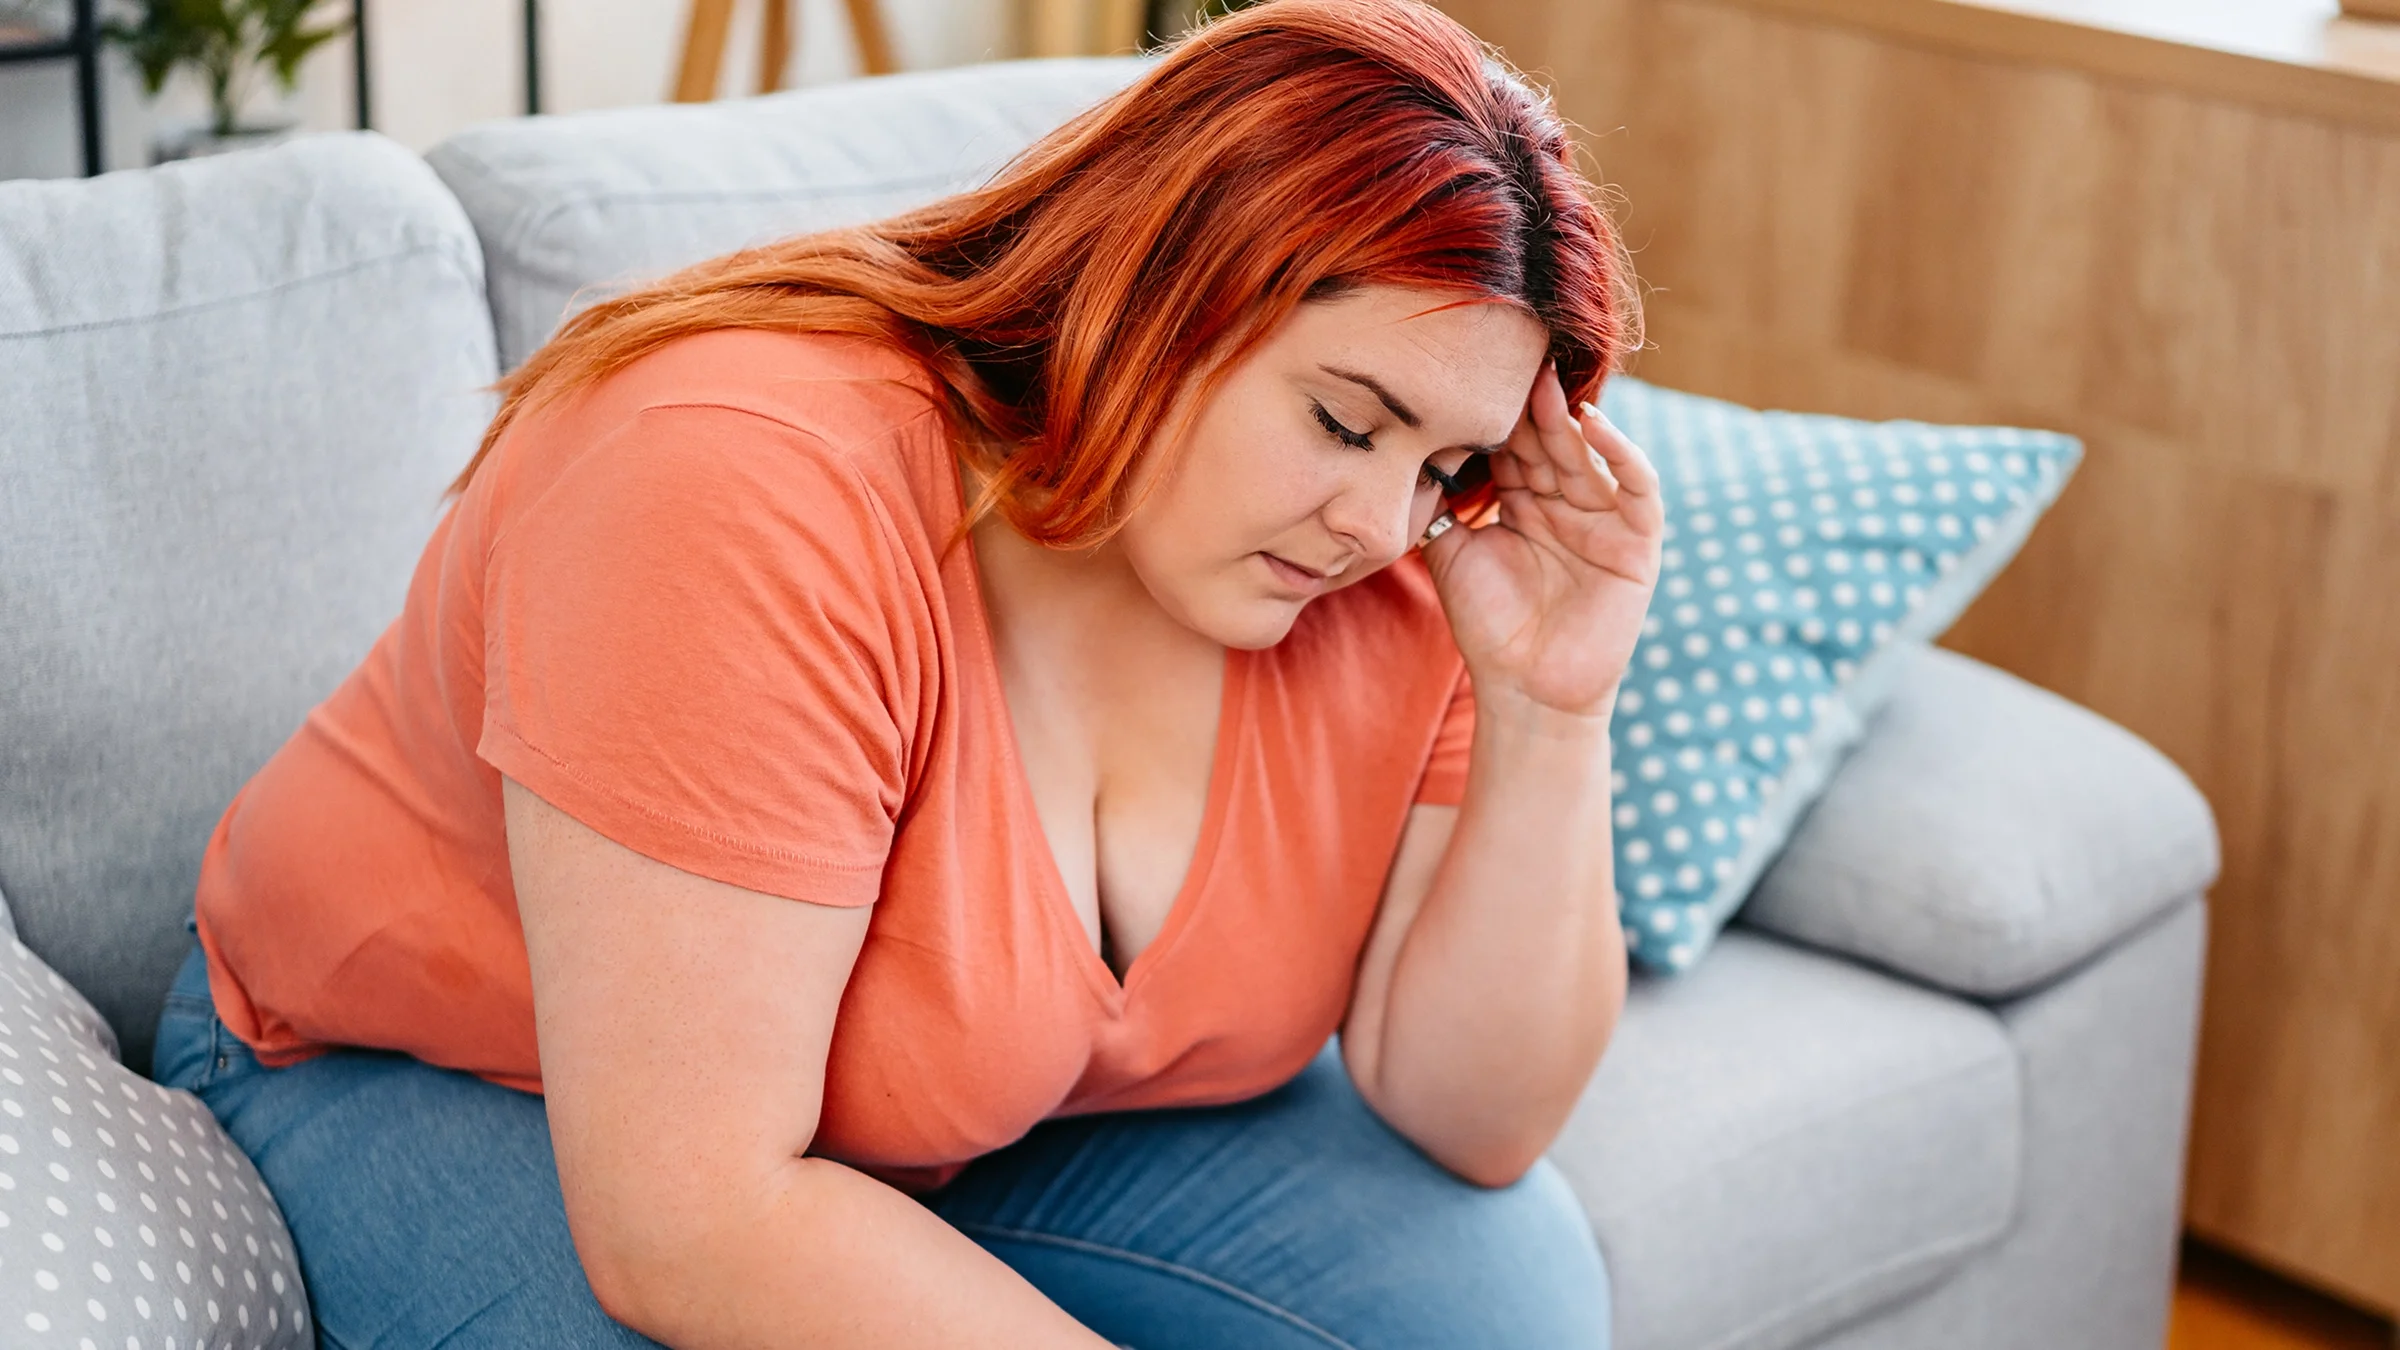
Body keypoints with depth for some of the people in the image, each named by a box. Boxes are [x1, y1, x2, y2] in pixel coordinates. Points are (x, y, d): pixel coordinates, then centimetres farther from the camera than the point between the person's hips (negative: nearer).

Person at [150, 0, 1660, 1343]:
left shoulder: (1391, 571, -15)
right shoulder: (754, 496, -36)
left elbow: (1471, 1121, -12)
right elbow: (690, 1227, -37)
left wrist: (1550, 714, -26)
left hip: (986, 1108, 5)